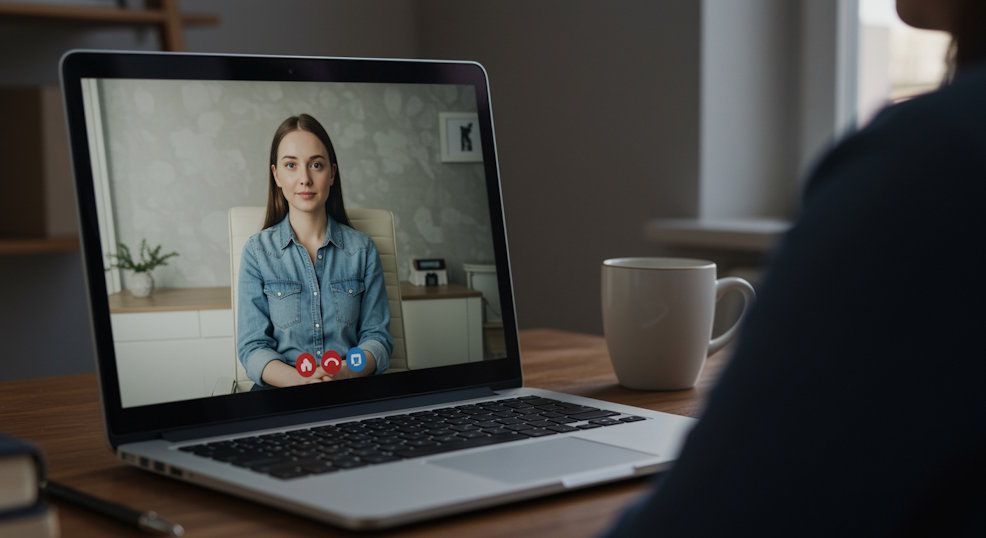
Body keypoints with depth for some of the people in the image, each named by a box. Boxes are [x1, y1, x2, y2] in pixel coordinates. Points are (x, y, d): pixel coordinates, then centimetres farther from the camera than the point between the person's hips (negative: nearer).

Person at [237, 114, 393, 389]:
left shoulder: (362, 249, 9)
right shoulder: (257, 251, 6)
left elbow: (376, 336, 8)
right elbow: (252, 347, 2)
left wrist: (346, 372, -15)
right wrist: (300, 380, -19)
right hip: (281, 388, 0)